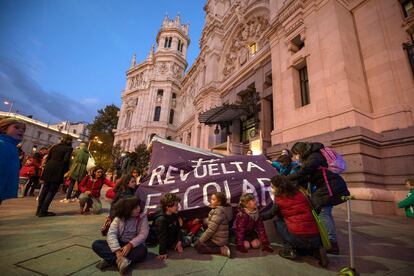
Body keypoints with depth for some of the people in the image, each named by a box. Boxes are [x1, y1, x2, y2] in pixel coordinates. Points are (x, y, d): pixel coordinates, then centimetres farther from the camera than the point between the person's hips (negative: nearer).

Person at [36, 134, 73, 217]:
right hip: (58, 171, -6)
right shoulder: (68, 148, -7)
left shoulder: (54, 146, 13)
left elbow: (48, 157, 12)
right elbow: (66, 160, -14)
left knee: (44, 189, 14)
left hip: (48, 169, 7)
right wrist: (65, 170, 1)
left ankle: (39, 209, 21)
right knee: (52, 191, 2)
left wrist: (47, 167, 18)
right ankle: (43, 211, 2)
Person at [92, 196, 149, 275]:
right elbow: (111, 234, -17)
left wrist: (130, 245, -32)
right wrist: (117, 251, -32)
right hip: (119, 244, 2)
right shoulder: (119, 218, -6)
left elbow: (143, 234, -16)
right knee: (96, 244, -18)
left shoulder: (142, 217, -8)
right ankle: (121, 260, -31)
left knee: (142, 250, -36)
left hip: (134, 245, -2)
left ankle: (110, 260, -26)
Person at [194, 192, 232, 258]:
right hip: (221, 238, 10)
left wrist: (200, 240, -13)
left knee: (198, 246, -5)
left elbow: (211, 229, -24)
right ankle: (222, 247, 12)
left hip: (218, 240, -10)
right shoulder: (223, 209, 7)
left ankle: (221, 250, -10)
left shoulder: (218, 211, -24)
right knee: (198, 243, 21)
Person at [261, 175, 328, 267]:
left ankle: (289, 249, 8)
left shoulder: (279, 199, -3)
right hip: (316, 238, 5)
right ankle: (317, 249, 11)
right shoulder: (299, 193, 12)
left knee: (278, 222, 17)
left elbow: (270, 214, 11)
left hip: (298, 238, -5)